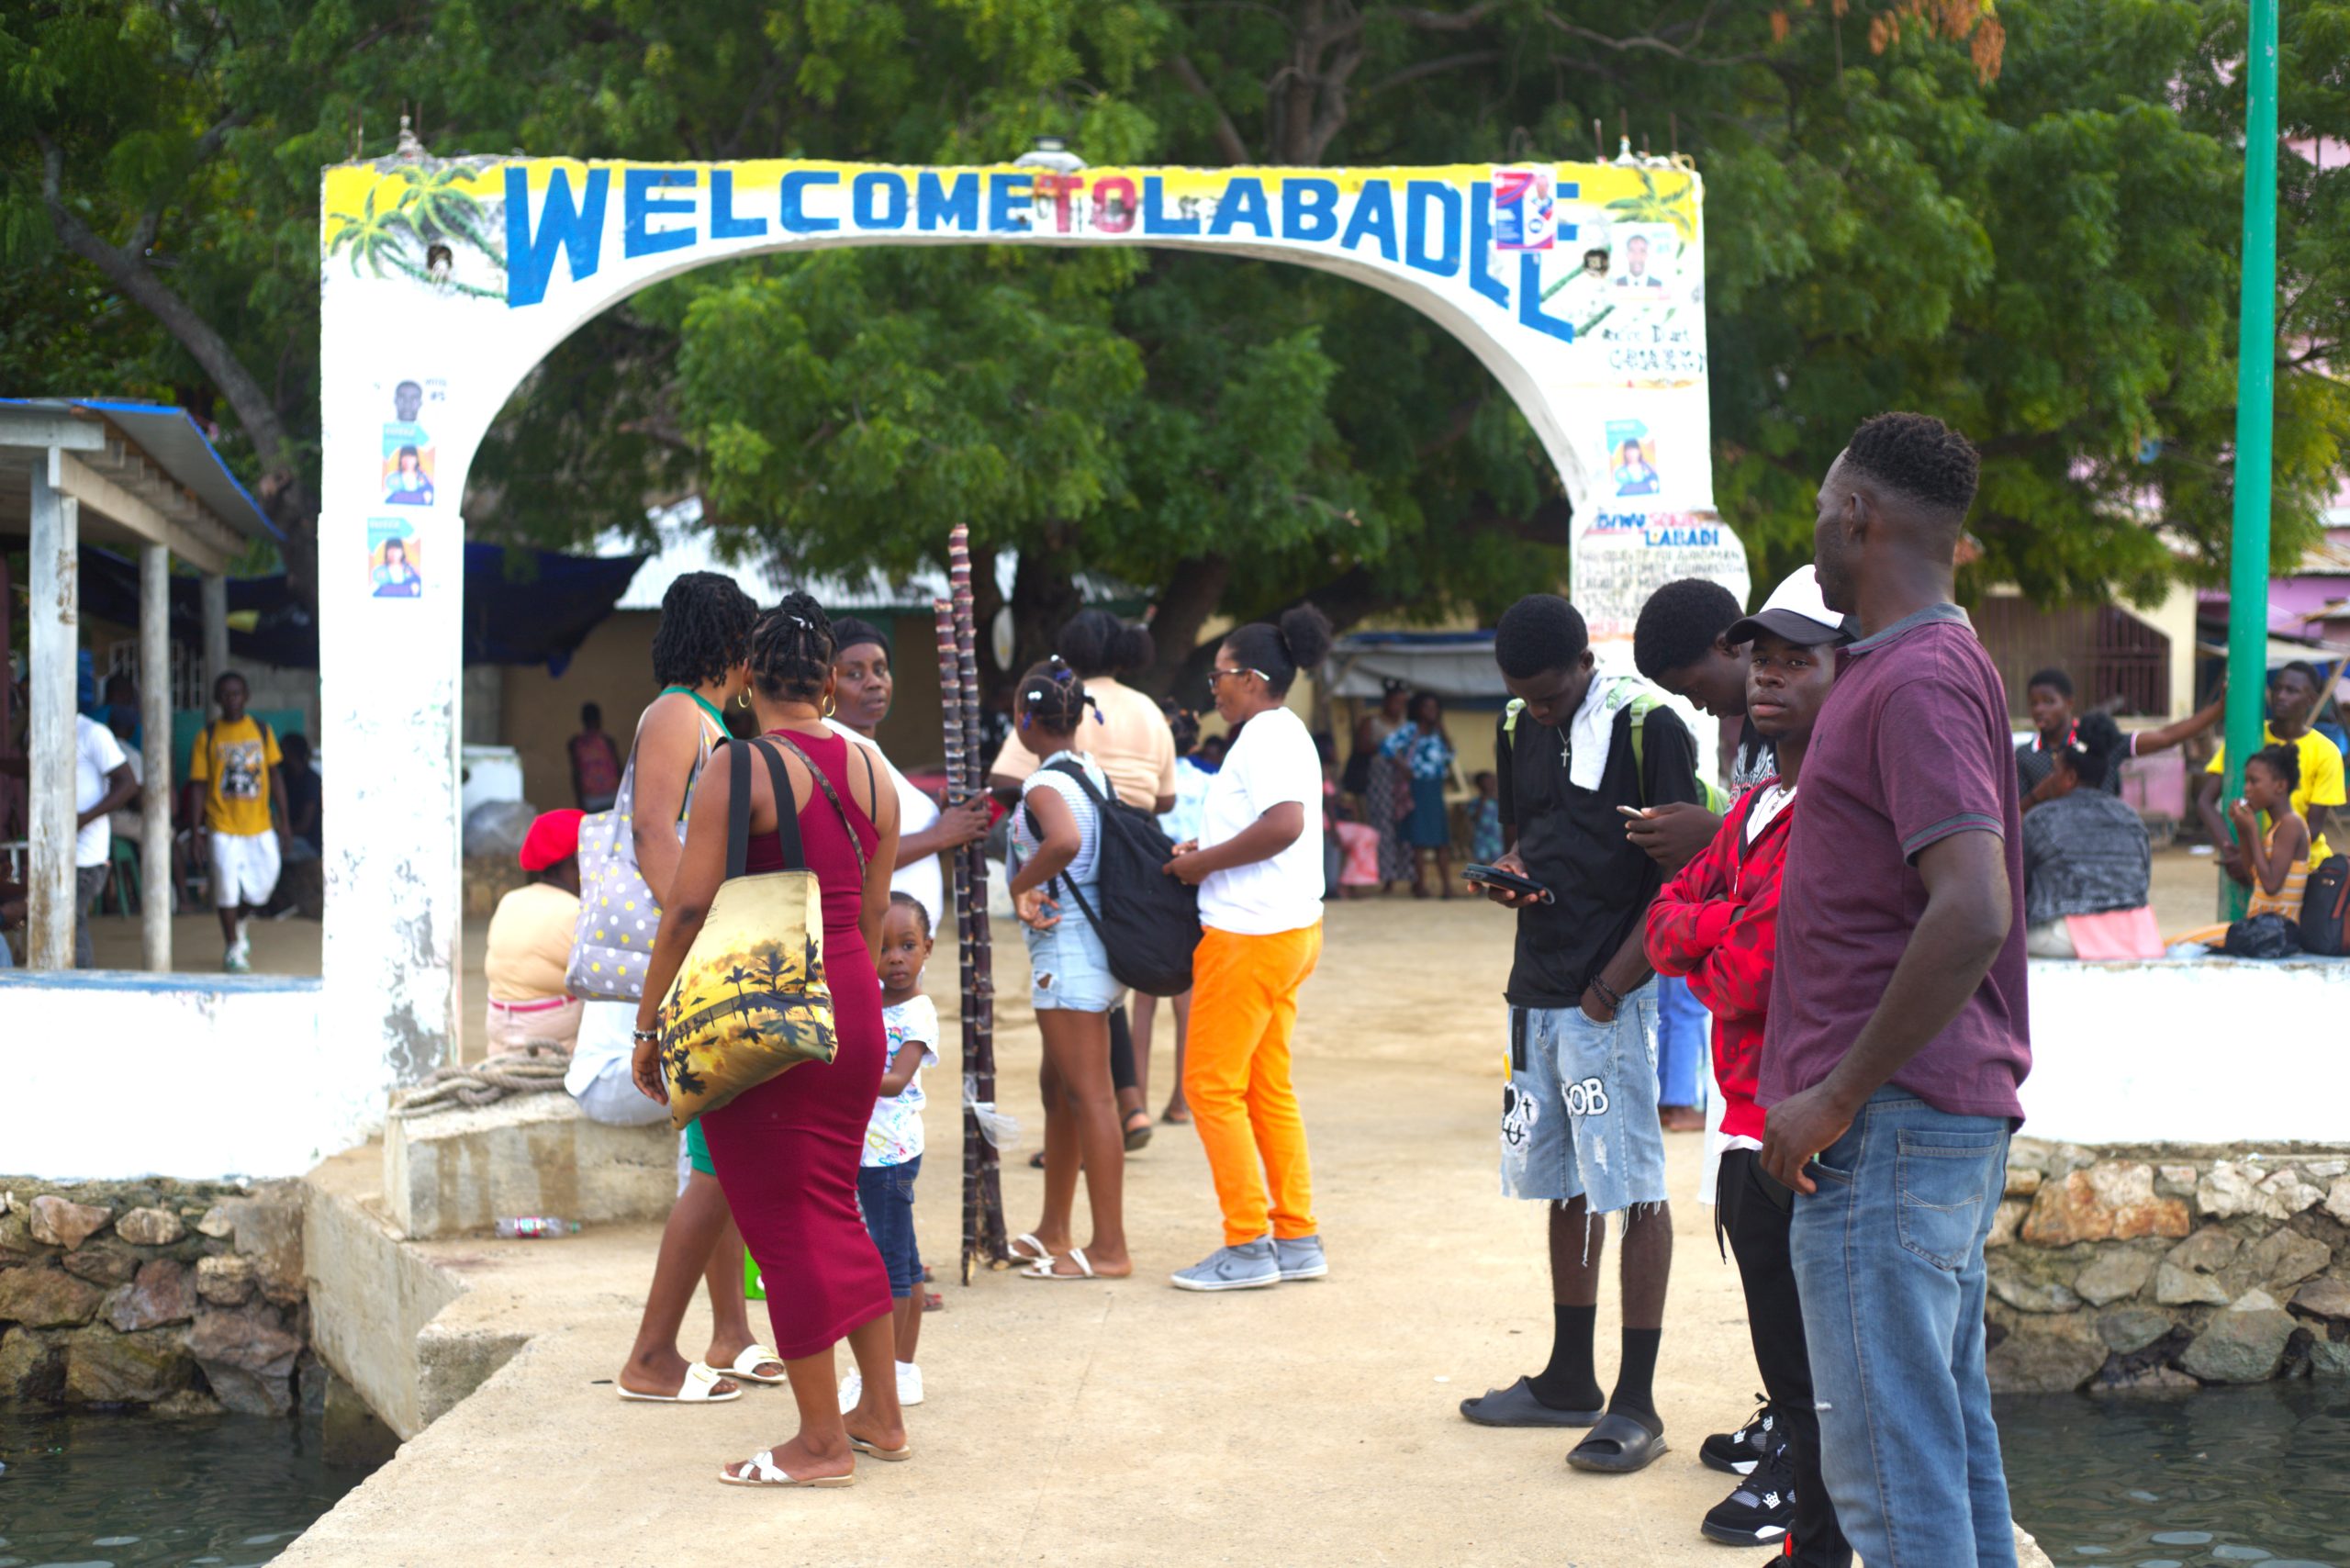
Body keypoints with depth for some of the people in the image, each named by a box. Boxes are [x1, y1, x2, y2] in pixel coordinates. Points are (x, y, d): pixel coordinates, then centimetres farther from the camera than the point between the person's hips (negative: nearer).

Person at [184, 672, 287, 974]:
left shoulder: (262, 731, 5)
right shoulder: (207, 737, -2)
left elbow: (275, 776, 10)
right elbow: (198, 786, -1)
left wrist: (283, 820, 6)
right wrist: (197, 831, -6)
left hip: (260, 825, 2)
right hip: (223, 827, -2)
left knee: (263, 885, 5)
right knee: (226, 888, -5)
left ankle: (239, 923, 35)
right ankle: (232, 949, 10)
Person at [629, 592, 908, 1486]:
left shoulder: (741, 769, -11)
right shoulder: (870, 774, 7)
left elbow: (689, 908, -13)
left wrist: (649, 1027, -6)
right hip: (854, 1012, 7)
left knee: (783, 1221, 1)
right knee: (836, 1210, 19)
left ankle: (822, 1443, 6)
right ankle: (881, 1415, 24)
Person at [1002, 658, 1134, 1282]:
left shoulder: (1044, 785, -16)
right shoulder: (1097, 775, 11)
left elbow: (1065, 840, -36)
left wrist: (1019, 886, -21)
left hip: (1066, 948, -10)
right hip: (1098, 944, 10)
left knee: (1088, 1095, -6)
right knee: (1059, 1090, 18)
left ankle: (1109, 1249, -4)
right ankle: (1052, 1233, 28)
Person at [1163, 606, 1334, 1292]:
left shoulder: (1266, 736, -14)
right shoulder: (1281, 732, 18)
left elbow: (1283, 824, -28)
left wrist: (1202, 862, -19)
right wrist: (1204, 853, 10)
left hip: (1252, 937, -10)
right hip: (1287, 929, 10)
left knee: (1212, 1086, -5)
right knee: (1268, 1088, 13)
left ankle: (1247, 1246, -2)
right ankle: (1297, 1240, 15)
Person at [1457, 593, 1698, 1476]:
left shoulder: (1648, 726, -11)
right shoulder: (1517, 729, 12)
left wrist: (1612, 986, -15)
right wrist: (1510, 869, 1)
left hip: (1611, 996, -7)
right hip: (1537, 988, 7)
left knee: (1632, 1190, -5)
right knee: (1564, 1186, 15)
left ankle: (1635, 1404, -2)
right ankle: (1569, 1381, 25)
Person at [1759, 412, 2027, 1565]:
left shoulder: (1918, 681, -16)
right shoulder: (1924, 665, 17)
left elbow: (1975, 912, -27)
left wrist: (1839, 1097, -21)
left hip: (1889, 1125, -11)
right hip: (1953, 1121, 11)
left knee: (1887, 1467, -8)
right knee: (1951, 1438, 15)